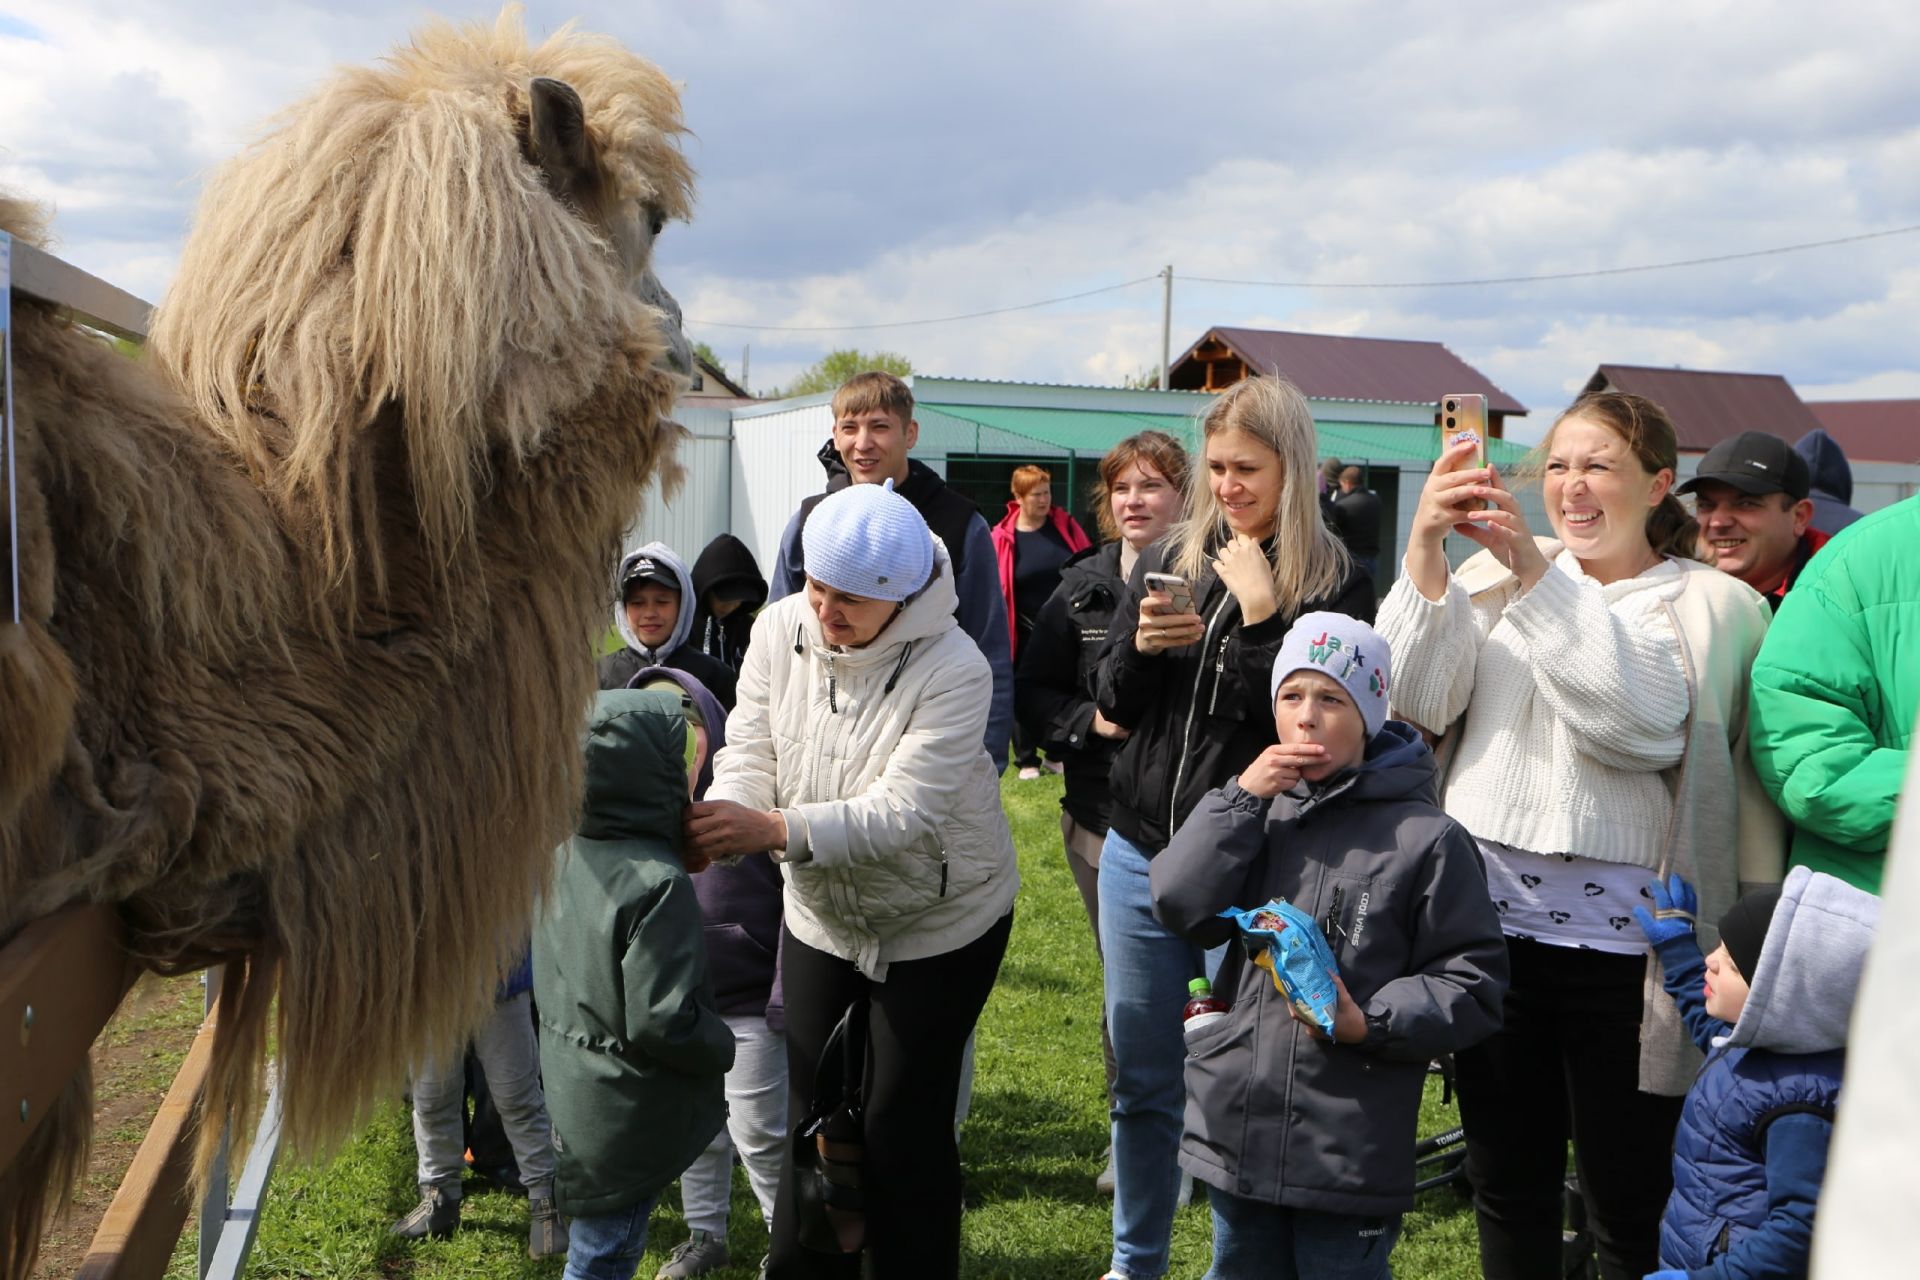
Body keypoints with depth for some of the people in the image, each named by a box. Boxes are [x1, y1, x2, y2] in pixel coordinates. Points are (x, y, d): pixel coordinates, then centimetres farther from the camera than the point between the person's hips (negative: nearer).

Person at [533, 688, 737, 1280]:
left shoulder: (565, 853, -1)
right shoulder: (657, 883, -27)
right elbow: (662, 1021, -26)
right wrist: (722, 1047, -10)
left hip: (574, 1093, 8)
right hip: (627, 1116, -8)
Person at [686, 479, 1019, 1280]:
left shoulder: (952, 669, -26)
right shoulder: (780, 628, -11)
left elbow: (904, 811, -33)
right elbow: (751, 752, -11)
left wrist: (774, 830, -44)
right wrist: (721, 816, -34)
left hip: (941, 921, -4)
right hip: (820, 914, 5)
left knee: (904, 1126, 3)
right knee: (813, 1114, 15)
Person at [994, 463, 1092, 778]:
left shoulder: (1065, 525, -1)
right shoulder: (1003, 537, -8)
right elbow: (995, 587, -6)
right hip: (1026, 633, -2)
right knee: (1023, 695, 6)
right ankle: (1027, 759, 19)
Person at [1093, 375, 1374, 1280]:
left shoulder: (1334, 581, -7)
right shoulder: (1169, 559, 6)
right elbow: (1114, 703, 7)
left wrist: (1258, 612, -20)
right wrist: (1140, 645, -13)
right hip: (1142, 856, 4)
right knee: (1142, 1077, 15)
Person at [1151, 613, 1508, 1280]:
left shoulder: (1426, 837, -8)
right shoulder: (1253, 809, 5)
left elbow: (1472, 981, -6)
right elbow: (1181, 909, -7)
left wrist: (1370, 1024, -20)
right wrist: (1240, 800, -13)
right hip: (1235, 1130, 5)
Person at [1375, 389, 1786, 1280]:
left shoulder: (1710, 603, -1)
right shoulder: (1500, 575, 8)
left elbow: (1638, 723, -18)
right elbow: (1415, 701, -3)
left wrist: (1538, 576, -23)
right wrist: (1424, 552, -15)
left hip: (1619, 935, -3)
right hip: (1489, 918, 3)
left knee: (1627, 1205, 9)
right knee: (1507, 1183, 17)